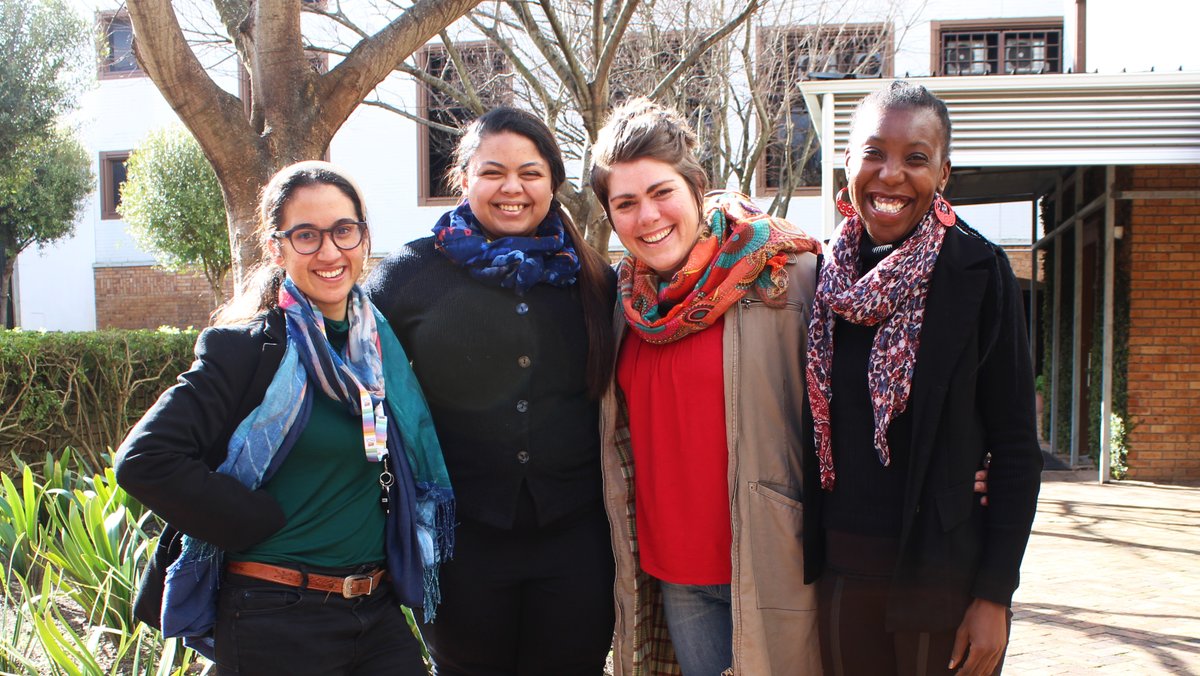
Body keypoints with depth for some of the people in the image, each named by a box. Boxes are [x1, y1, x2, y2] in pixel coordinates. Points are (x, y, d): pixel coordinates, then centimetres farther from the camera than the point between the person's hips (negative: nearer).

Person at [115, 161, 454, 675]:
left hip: (378, 612, 5)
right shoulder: (248, 347, -10)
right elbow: (144, 458, -19)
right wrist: (264, 522, -15)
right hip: (276, 620, -5)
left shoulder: (383, 345, 7)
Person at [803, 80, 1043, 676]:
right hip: (841, 566, 4)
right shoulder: (826, 272, 2)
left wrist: (995, 594, -11)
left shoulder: (977, 271, -9)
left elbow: (1015, 446, -8)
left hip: (944, 570, -3)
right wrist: (811, 553, 7)